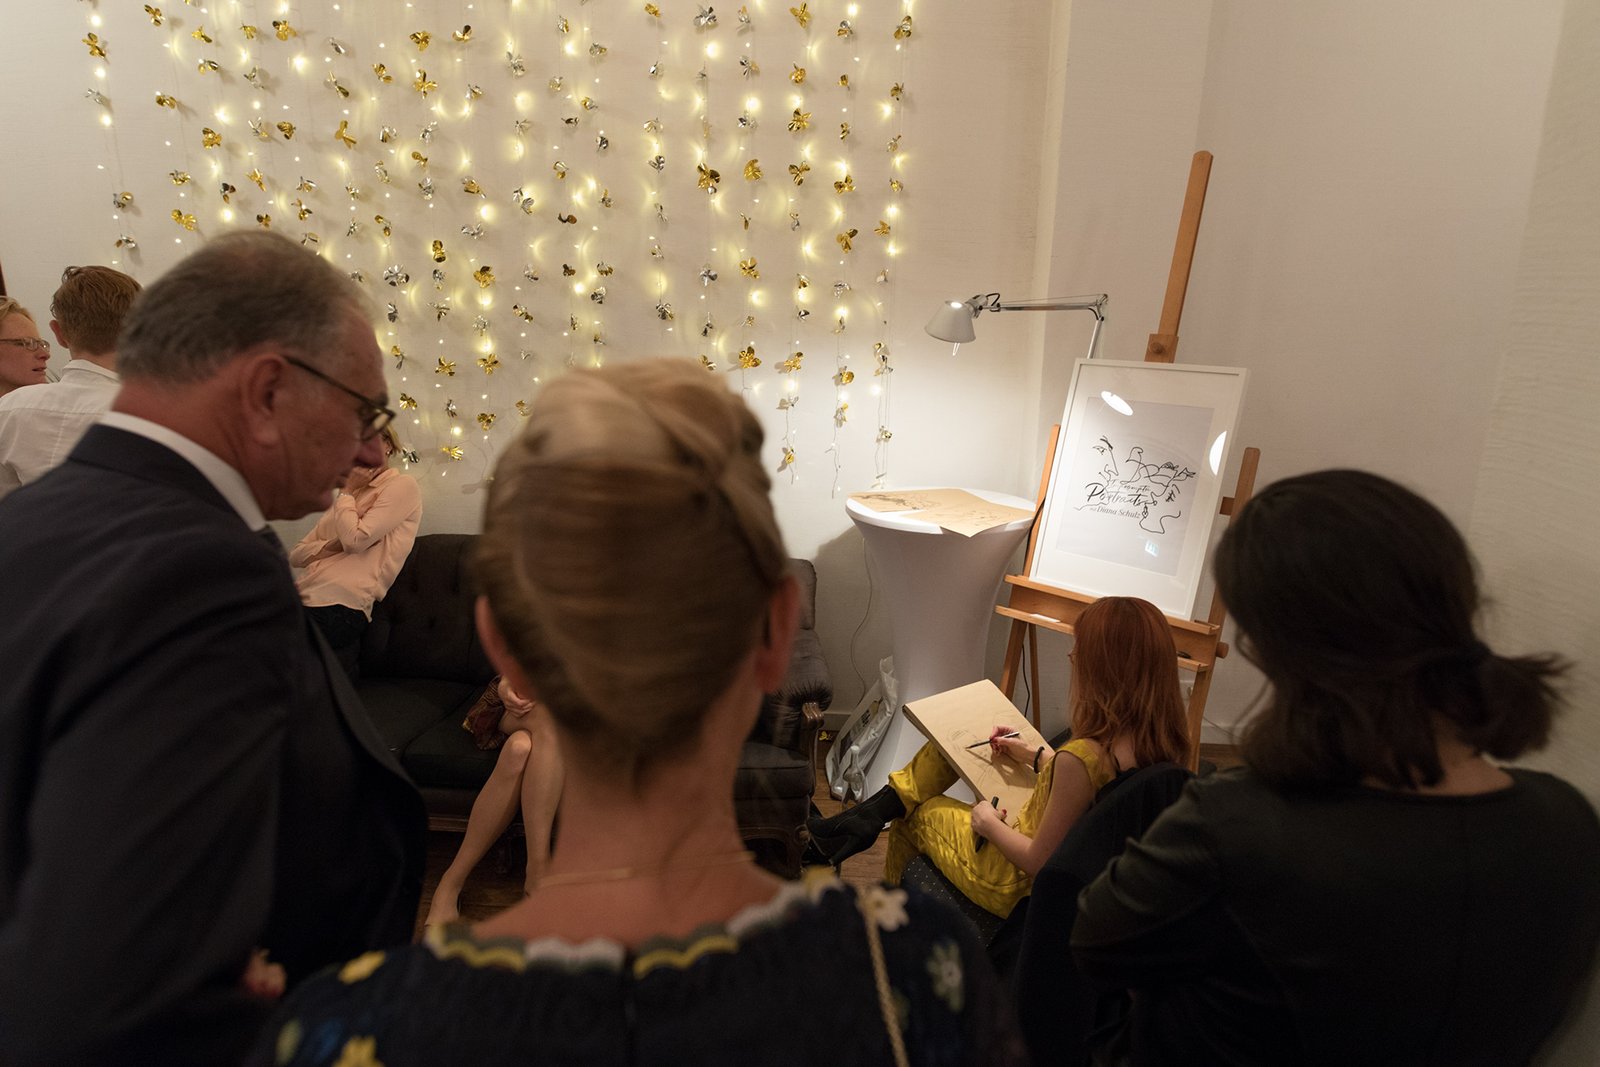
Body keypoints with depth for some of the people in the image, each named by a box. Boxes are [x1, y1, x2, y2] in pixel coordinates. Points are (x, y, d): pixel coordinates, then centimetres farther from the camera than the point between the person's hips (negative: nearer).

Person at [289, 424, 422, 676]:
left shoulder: (402, 485, 4)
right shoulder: (348, 495, 25)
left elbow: (356, 540, -11)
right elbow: (296, 555, 18)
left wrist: (347, 492, 5)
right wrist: (333, 545, -3)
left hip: (338, 608, -9)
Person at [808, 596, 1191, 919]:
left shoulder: (1083, 757, -38)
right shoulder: (1164, 741, -14)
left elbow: (1039, 863, -28)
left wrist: (988, 824, -10)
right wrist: (1035, 756, 10)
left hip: (1019, 885, -7)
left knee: (919, 812, 21)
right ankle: (869, 816, 22)